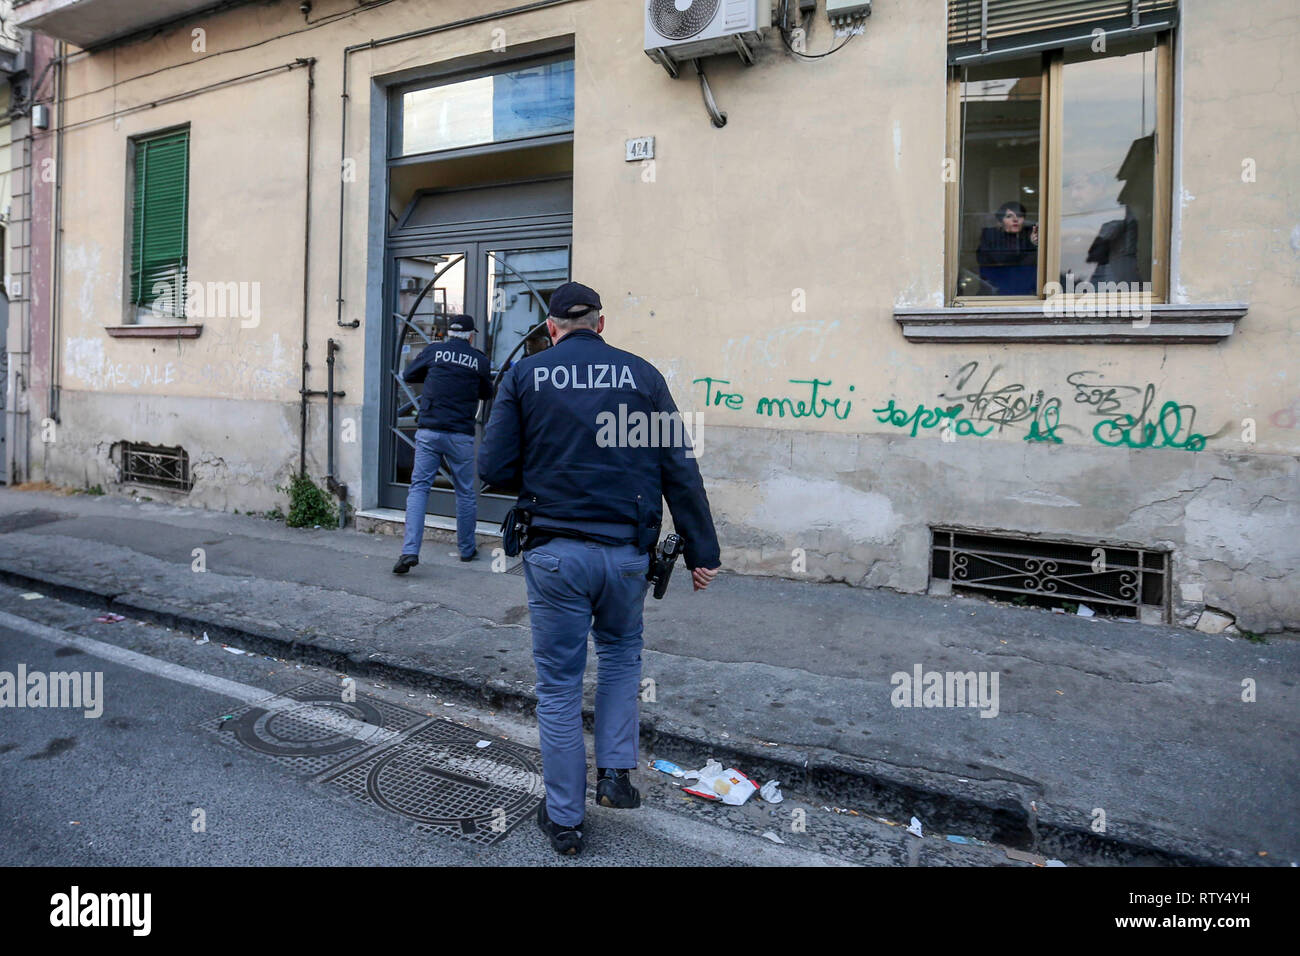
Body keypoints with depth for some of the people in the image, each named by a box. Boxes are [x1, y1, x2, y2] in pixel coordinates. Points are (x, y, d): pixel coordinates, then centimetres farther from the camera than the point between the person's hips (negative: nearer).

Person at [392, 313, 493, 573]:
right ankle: (467, 549, 22)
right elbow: (487, 393, 16)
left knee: (419, 486, 3)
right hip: (461, 436, 0)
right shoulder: (479, 359, 3)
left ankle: (410, 550, -9)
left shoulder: (434, 351, 4)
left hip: (429, 431, 0)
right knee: (465, 492, 11)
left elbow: (408, 375, 15)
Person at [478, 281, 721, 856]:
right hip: (627, 551, 1)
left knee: (559, 684, 12)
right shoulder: (642, 375, 2)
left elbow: (493, 468, -4)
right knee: (621, 653, 28)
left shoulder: (525, 375, 0)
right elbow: (681, 470, -1)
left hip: (555, 550, -1)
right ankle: (616, 772, 26)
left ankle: (564, 819, 25)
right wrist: (702, 552, 4)